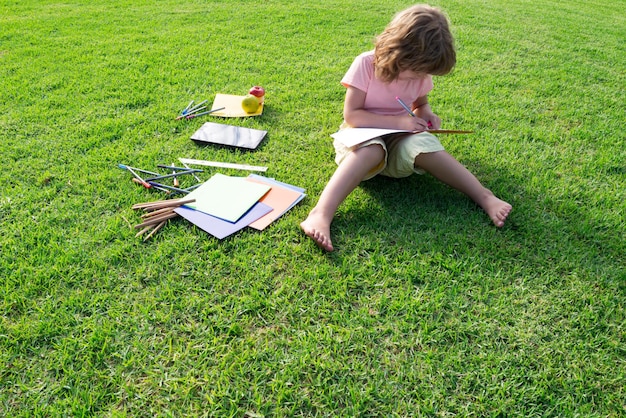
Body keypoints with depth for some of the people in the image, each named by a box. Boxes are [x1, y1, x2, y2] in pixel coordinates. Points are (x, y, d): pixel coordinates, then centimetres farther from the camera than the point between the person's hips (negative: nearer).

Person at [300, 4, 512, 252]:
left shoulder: (419, 73, -1)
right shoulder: (366, 64, -16)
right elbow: (351, 114, -17)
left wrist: (427, 115, -5)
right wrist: (398, 122, -23)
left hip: (399, 141, 4)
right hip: (362, 135, -3)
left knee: (423, 144, -30)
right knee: (371, 150, -39)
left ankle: (483, 196, -29)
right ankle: (321, 214, -53)